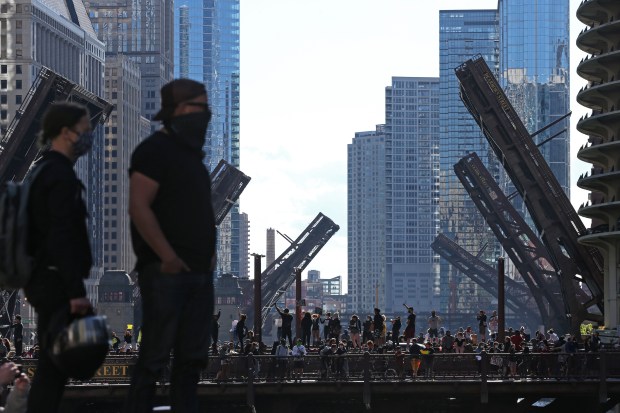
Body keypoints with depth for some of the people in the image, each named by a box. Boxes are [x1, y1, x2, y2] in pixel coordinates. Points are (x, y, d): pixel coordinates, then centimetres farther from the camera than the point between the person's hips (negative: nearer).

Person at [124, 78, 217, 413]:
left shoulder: (191, 153, 18)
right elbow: (139, 207, -18)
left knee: (192, 357, 9)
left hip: (199, 273, 9)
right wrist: (169, 258, -21)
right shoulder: (155, 150, -9)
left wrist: (208, 254, 14)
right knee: (154, 356, -7)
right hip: (166, 272, -9)